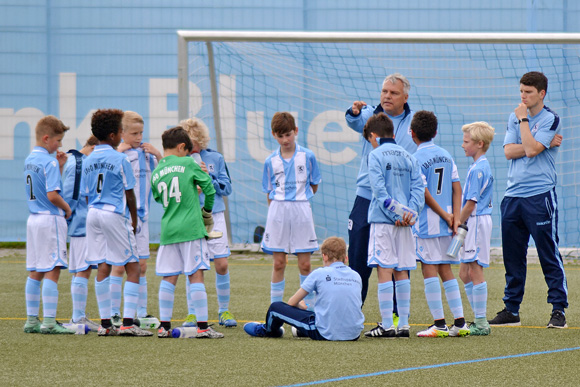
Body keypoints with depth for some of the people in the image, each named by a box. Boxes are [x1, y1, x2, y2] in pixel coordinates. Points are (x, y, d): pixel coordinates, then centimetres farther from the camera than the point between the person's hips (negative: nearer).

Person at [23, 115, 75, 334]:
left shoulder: (29, 160, 12)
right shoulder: (49, 162, -16)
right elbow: (52, 195, -22)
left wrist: (59, 167, 13)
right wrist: (67, 208, -6)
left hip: (34, 218, 9)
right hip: (50, 220, -9)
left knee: (35, 272, 12)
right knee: (52, 272, -7)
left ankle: (31, 320, 14)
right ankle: (49, 322, -9)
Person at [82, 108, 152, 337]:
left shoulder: (88, 161, 10)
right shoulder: (120, 159, -8)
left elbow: (87, 195, 13)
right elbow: (129, 195, -5)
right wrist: (134, 222, 5)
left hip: (93, 215, 6)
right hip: (115, 215, -6)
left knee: (102, 267, 8)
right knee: (133, 268, -1)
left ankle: (105, 323, 7)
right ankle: (128, 322, -10)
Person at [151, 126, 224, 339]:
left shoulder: (156, 173, 8)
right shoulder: (188, 164, -5)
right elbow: (209, 187, -2)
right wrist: (206, 210, 16)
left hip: (168, 230, 4)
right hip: (191, 228, -4)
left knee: (168, 278, 8)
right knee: (196, 275, -3)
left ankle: (164, 325, 8)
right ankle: (202, 326, -5)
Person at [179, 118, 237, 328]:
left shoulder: (215, 158, 5)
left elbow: (227, 188, 3)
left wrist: (209, 176, -11)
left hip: (214, 216, 1)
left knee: (222, 264, -3)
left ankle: (224, 311, 12)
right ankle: (192, 313, 7)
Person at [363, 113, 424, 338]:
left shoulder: (376, 155, -4)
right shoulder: (409, 157, 14)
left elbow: (379, 190, -13)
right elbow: (418, 187, 5)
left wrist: (395, 215, -14)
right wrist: (410, 212, -6)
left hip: (383, 221, -6)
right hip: (404, 223, 6)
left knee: (384, 271, -6)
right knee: (402, 273, 9)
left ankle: (387, 325, -9)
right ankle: (403, 324, 9)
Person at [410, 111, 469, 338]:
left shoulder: (417, 159, -9)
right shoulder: (446, 156, 11)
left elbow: (424, 193, -14)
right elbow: (457, 188, 6)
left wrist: (446, 216, -8)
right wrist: (455, 218, 1)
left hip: (427, 223, -7)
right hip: (445, 225, 7)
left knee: (429, 269, -3)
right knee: (445, 270, 12)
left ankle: (439, 323, -7)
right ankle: (460, 322, 9)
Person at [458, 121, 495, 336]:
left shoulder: (478, 169, -15)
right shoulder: (482, 166, 15)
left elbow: (471, 204, -17)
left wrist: (458, 224, -10)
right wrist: (459, 224, 17)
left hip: (477, 222, -10)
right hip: (474, 223, 10)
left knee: (474, 272, -7)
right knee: (465, 274, 13)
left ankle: (481, 324, -5)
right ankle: (479, 321, 16)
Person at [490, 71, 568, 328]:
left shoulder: (550, 119, -4)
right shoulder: (514, 118, 14)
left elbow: (531, 149, -16)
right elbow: (509, 151, 0)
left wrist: (523, 119, -7)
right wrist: (544, 144, -9)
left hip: (540, 196, -6)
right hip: (513, 196, 6)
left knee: (549, 256, -5)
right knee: (512, 256, 8)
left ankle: (558, 310, -3)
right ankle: (511, 310, 15)